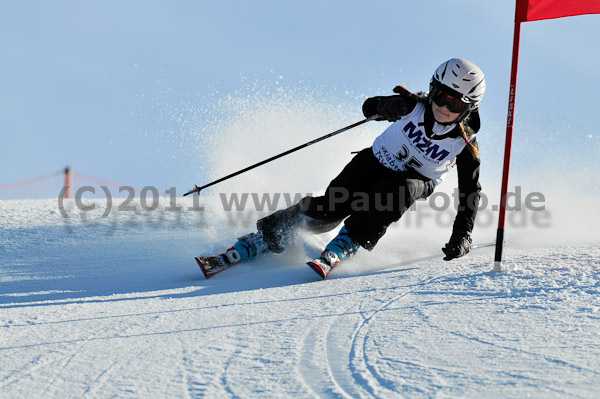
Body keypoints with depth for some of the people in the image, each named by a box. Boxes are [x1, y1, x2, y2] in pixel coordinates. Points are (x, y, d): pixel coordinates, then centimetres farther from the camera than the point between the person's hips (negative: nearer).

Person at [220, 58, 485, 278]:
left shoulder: (465, 144, -19)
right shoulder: (415, 107, -17)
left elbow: (471, 190, -10)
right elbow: (370, 107, -5)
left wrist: (461, 237, -18)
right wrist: (385, 107, -30)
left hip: (416, 182, 0)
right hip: (377, 162, 1)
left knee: (399, 190, -37)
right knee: (331, 209, -20)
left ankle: (341, 249, -35)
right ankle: (265, 236, -4)